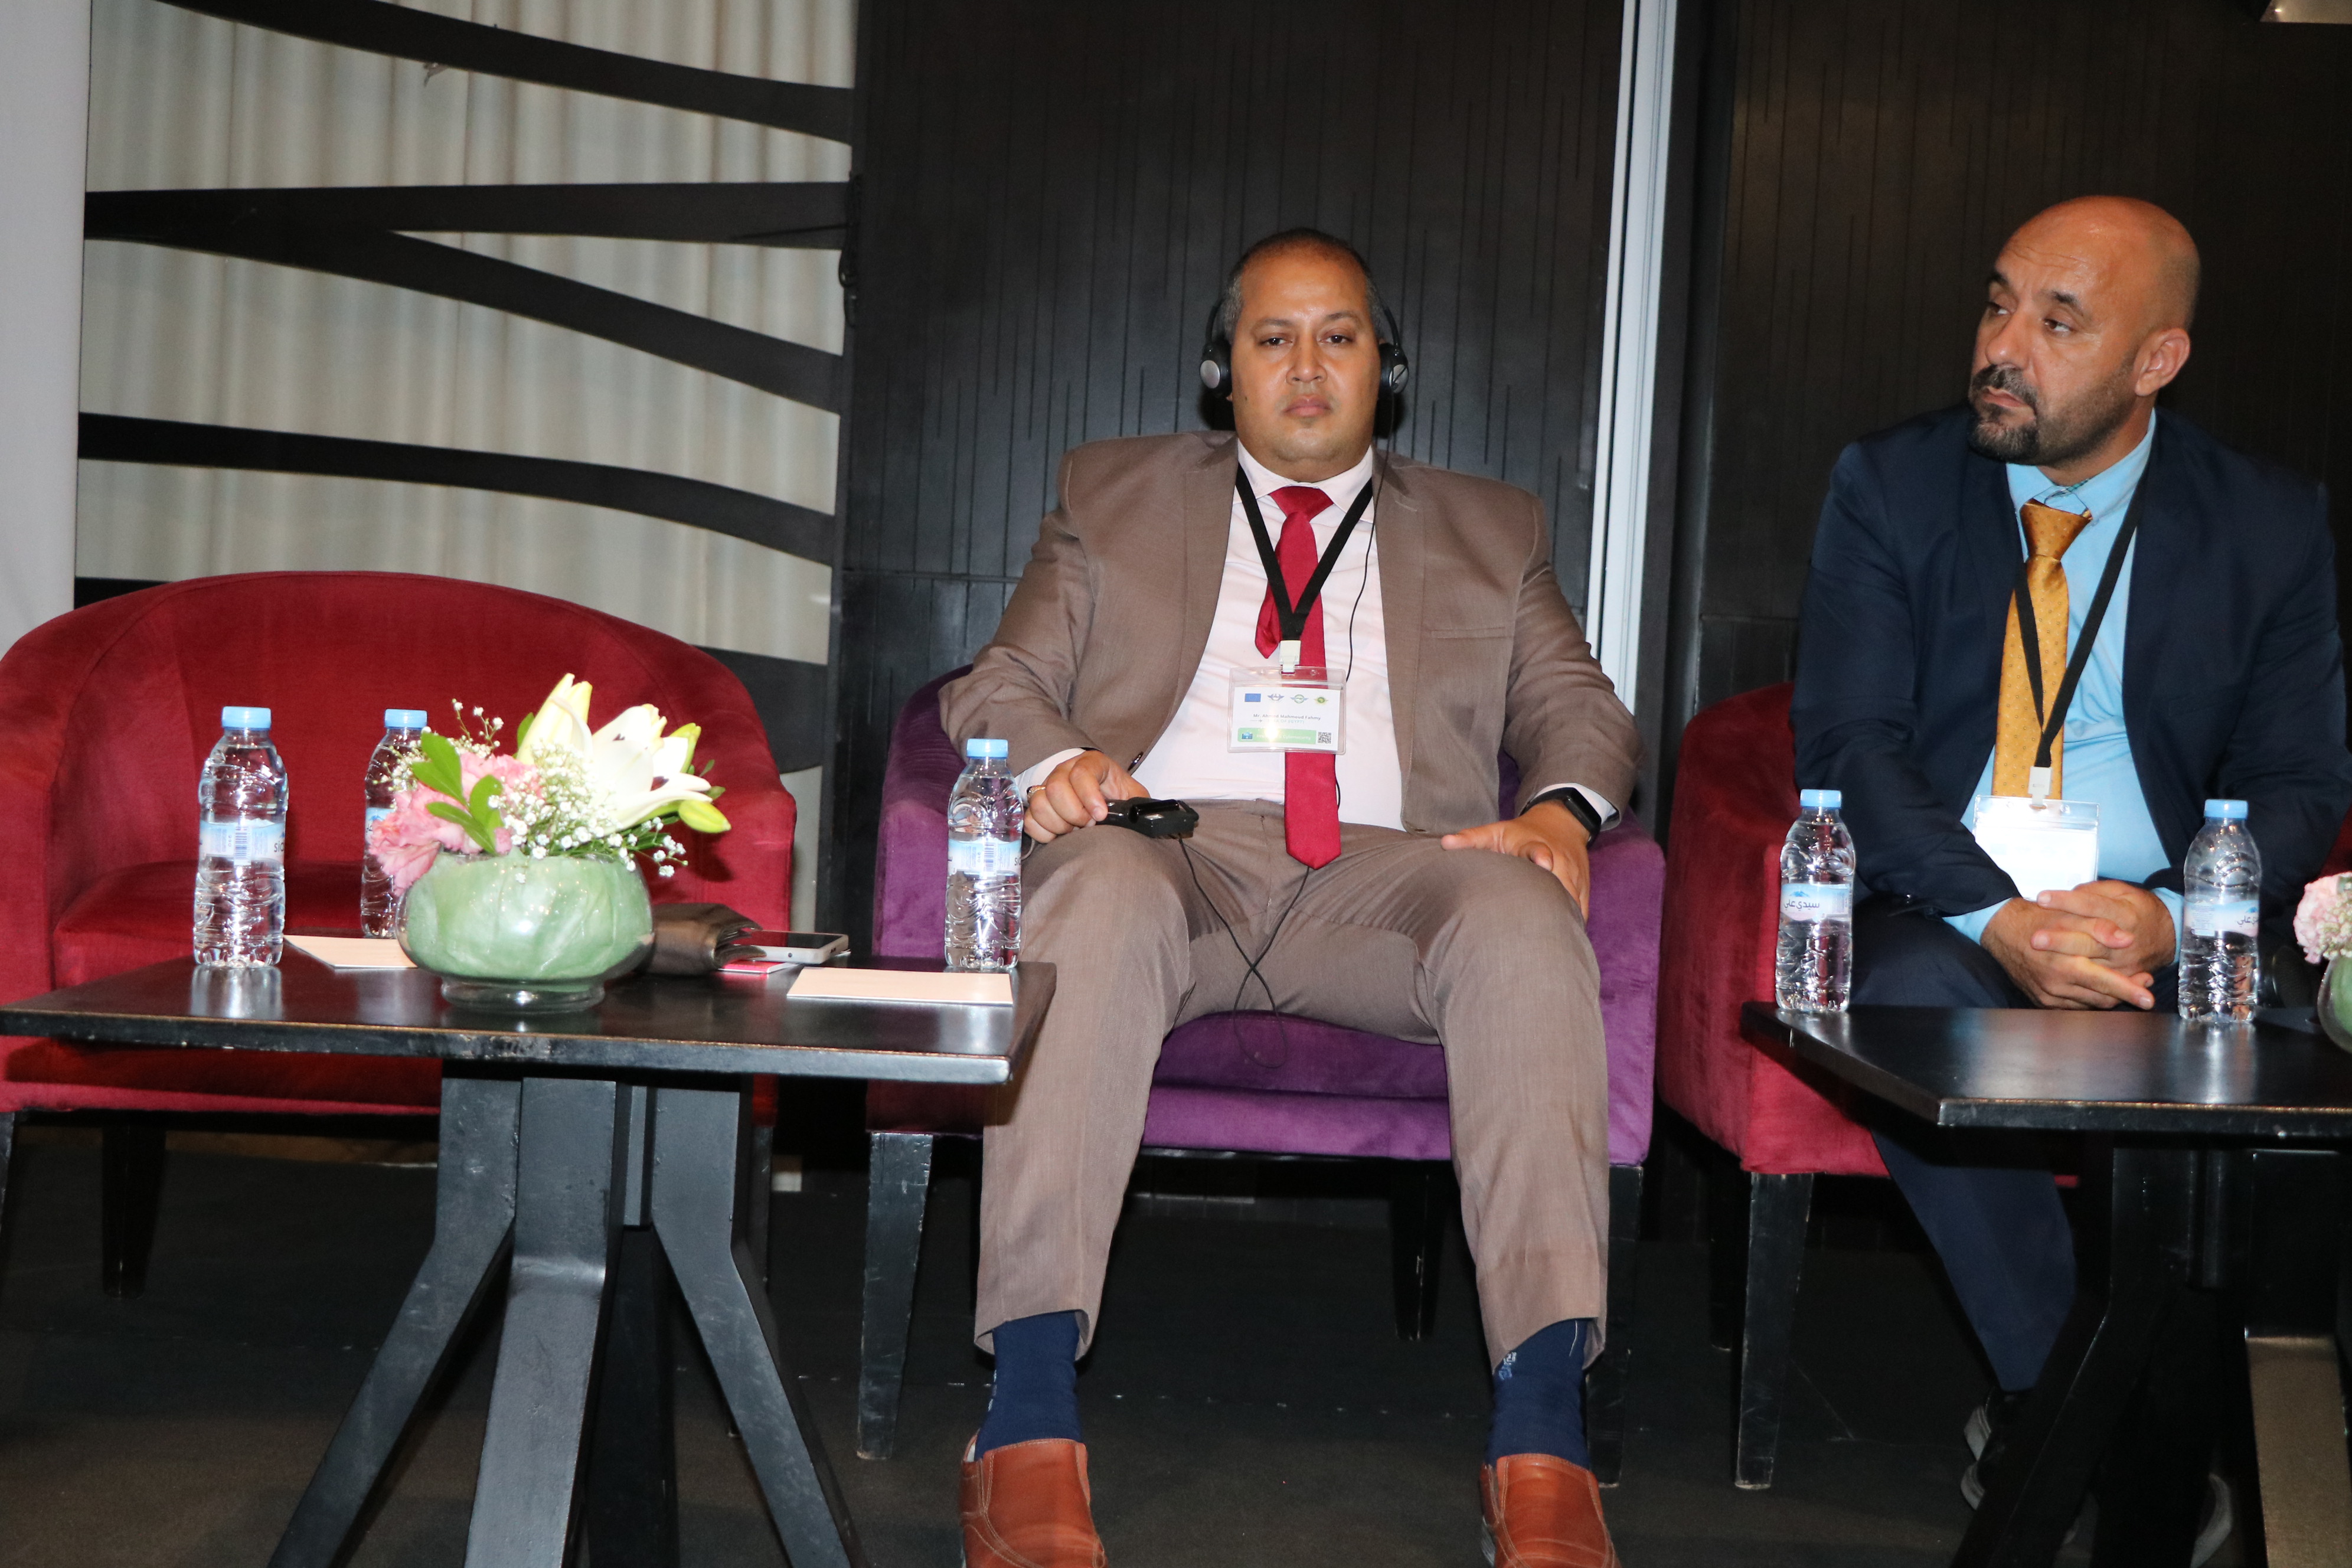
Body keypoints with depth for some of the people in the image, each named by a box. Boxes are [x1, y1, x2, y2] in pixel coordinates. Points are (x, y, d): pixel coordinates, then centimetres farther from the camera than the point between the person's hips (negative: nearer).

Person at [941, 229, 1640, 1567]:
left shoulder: (1491, 530, 27)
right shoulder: (1113, 494, 25)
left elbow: (1581, 708, 18)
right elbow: (999, 685, 17)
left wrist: (1562, 808, -6)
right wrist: (1049, 759, -8)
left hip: (1389, 868, 1)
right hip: (1173, 843, -1)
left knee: (1523, 918, -33)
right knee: (1099, 893, -37)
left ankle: (1543, 1436, -39)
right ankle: (1031, 1427, -41)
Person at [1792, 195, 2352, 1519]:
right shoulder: (1890, 487, 3)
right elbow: (1847, 744, -5)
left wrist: (2170, 915, -19)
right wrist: (1998, 919, -22)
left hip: (2166, 924, 1)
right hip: (1946, 912, 0)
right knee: (1915, 1008, -34)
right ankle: (2058, 1390, -15)